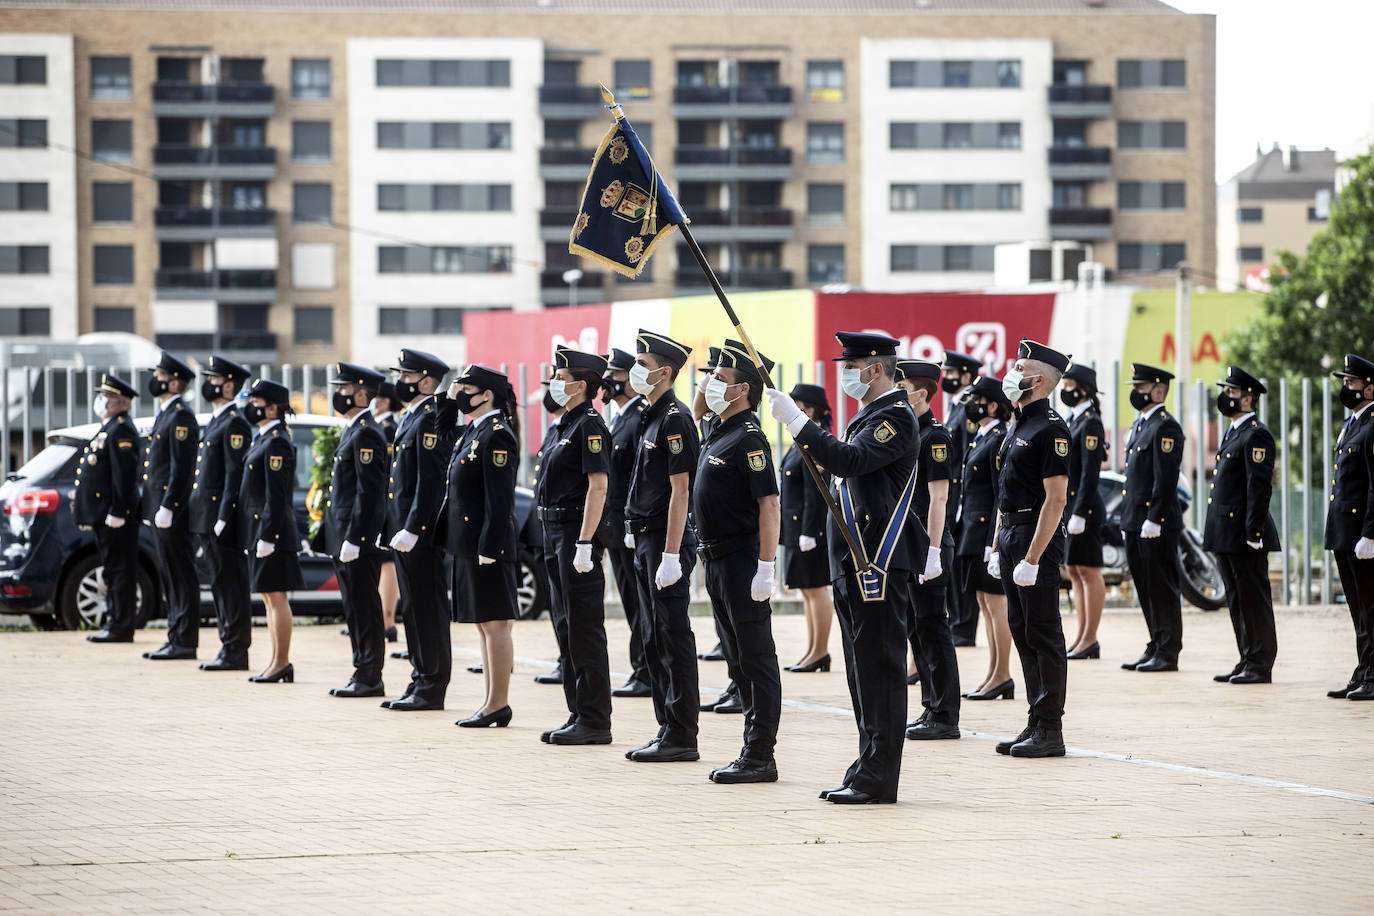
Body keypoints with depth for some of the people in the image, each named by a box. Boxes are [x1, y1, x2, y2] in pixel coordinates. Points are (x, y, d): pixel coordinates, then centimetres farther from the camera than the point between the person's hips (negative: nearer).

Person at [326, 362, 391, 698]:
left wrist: (353, 539, -21)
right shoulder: (353, 431, 17)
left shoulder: (366, 434, -15)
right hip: (346, 537, 10)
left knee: (365, 608, -6)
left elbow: (369, 491, -19)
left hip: (360, 537, -10)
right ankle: (362, 674, 16)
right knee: (354, 608, 12)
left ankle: (370, 679, -2)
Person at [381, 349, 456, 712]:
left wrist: (412, 529, -23)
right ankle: (421, 681, 18)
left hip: (421, 533, -10)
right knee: (411, 609, 12)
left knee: (427, 609, -6)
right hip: (404, 531, 10)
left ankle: (432, 689, -2)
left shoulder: (430, 420, -14)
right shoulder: (410, 419, 17)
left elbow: (429, 480, -20)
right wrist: (390, 527, 20)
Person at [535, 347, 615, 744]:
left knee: (584, 627, -7)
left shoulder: (590, 425, -13)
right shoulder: (565, 424, 16)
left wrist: (584, 544, -24)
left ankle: (595, 721, -4)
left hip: (577, 534, -10)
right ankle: (578, 714, 17)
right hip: (556, 534, 10)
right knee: (566, 626, 12)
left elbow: (598, 487, -19)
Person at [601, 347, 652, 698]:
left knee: (641, 601, -6)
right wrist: (606, 525, 19)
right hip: (615, 528, 10)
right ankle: (641, 672, 17)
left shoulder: (642, 419, -14)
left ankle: (647, 676, -3)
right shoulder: (619, 419, 17)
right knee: (631, 601, 12)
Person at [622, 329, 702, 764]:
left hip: (667, 544, -10)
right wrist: (633, 530, 19)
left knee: (674, 640, -6)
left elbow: (680, 490, -19)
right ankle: (668, 729, 16)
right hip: (646, 541, 10)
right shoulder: (652, 417, 15)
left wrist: (671, 555, -22)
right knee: (654, 641, 12)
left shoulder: (675, 419, -14)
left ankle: (682, 736, -4)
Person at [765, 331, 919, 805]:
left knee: (880, 669, -7)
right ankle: (869, 767, 17)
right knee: (863, 671, 12)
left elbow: (849, 460, -26)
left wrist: (795, 419, -25)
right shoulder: (868, 416, 19)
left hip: (878, 565, -10)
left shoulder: (895, 417, -13)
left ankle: (878, 779, -6)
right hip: (854, 565, 10)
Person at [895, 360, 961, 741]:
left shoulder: (934, 435, -12)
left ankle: (945, 717, -2)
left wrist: (933, 552, -21)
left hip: (928, 549, -9)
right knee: (916, 630, 12)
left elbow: (938, 497, -17)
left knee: (933, 630, -6)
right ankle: (931, 709, 18)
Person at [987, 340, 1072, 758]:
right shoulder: (1017, 427, 16)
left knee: (1043, 636, -6)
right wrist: (998, 547, 17)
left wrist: (1032, 559, -22)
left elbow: (1055, 499, -19)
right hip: (1011, 537, 10)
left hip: (1037, 539, -10)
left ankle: (1050, 731, -3)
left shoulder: (1050, 429, -14)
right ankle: (1036, 723, 16)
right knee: (1021, 631, 11)